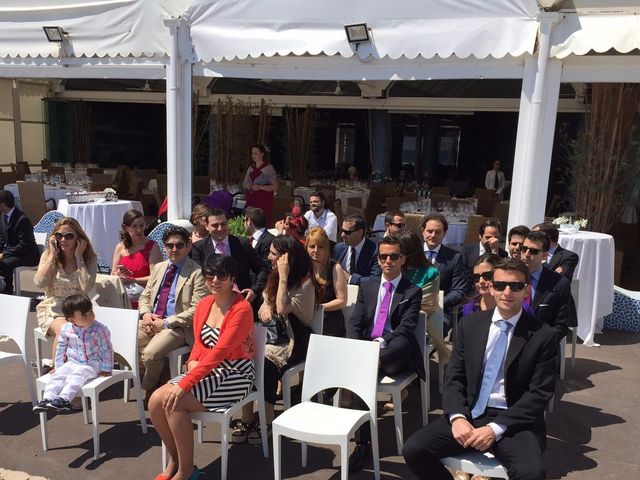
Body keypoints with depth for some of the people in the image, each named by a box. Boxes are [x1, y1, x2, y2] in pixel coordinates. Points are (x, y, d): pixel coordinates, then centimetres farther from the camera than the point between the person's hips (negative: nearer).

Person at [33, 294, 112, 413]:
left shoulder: (99, 329, -13)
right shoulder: (65, 329, -1)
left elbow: (107, 350, -6)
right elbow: (61, 348, 14)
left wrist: (106, 369, -6)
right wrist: (58, 366, 14)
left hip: (92, 364, -4)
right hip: (72, 362, 5)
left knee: (77, 375, -30)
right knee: (58, 374, -20)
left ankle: (64, 398, -42)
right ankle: (47, 398, -28)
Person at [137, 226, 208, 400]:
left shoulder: (196, 273, -7)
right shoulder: (158, 268, 16)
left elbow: (196, 310, -13)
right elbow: (145, 296, 20)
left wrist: (166, 323, -16)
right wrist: (145, 314, -3)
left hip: (178, 327, -6)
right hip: (151, 321, 6)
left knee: (150, 354, -27)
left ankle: (149, 391, 4)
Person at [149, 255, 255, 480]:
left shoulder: (242, 308, -17)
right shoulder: (204, 304, 8)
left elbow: (220, 352, -24)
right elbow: (199, 343, 14)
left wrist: (184, 384, -27)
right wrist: (192, 361, -10)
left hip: (234, 374, -7)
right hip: (206, 369, 7)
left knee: (174, 402, -24)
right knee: (156, 401, -12)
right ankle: (174, 459, 8)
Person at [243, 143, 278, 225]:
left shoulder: (269, 168, -4)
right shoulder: (251, 168, 15)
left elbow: (275, 186, -10)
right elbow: (244, 183, 21)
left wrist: (260, 187, -21)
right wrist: (248, 186, -3)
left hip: (264, 203, -5)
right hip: (251, 201, 5)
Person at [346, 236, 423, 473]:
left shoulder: (413, 292, 6)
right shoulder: (367, 286, 18)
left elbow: (406, 328, -6)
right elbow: (354, 322, 10)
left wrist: (381, 344, -23)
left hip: (396, 352, -3)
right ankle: (363, 443, -23)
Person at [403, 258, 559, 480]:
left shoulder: (543, 336, -4)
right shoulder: (469, 324, 6)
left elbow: (540, 393, -7)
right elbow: (454, 377, 6)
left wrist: (495, 428, -16)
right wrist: (457, 417, -12)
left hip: (514, 421, -3)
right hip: (468, 414, 3)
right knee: (413, 450, -15)